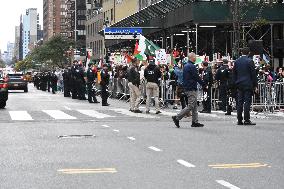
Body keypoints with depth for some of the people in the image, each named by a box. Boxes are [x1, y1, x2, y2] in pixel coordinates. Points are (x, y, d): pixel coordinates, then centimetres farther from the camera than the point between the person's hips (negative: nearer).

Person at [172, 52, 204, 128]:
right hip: (191, 89, -10)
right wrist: (204, 85, -5)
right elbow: (197, 77, -15)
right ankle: (177, 118, -9)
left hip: (187, 88, 10)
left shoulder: (186, 66, 14)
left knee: (194, 106, 13)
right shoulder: (192, 66, -16)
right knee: (191, 106, -8)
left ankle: (195, 122, 13)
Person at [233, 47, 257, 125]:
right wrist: (255, 84, -1)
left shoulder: (237, 61, 8)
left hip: (239, 85, 5)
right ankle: (246, 120, -8)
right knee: (247, 102, -5)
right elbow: (253, 74, -7)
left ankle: (239, 120, 7)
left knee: (240, 102, 7)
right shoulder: (250, 61, -8)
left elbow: (234, 73, 12)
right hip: (248, 84, -5)